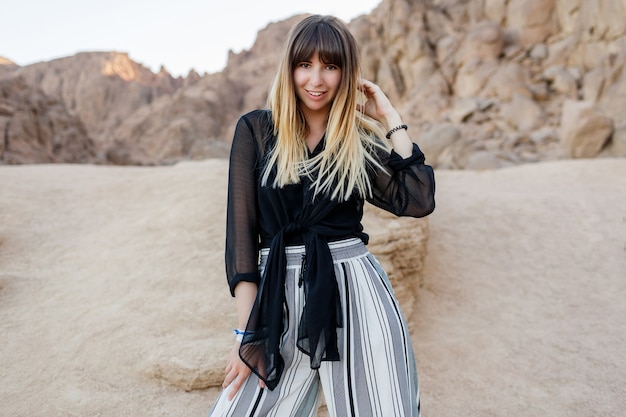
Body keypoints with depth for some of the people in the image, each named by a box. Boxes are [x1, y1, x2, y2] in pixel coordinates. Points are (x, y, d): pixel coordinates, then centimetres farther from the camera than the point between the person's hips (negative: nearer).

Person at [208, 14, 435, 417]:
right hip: (280, 299, 0)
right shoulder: (256, 130, 4)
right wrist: (248, 331, -5)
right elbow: (241, 228, -1)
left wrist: (391, 119, 0)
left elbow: (418, 201, -7)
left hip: (355, 293, 1)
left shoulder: (361, 141, 7)